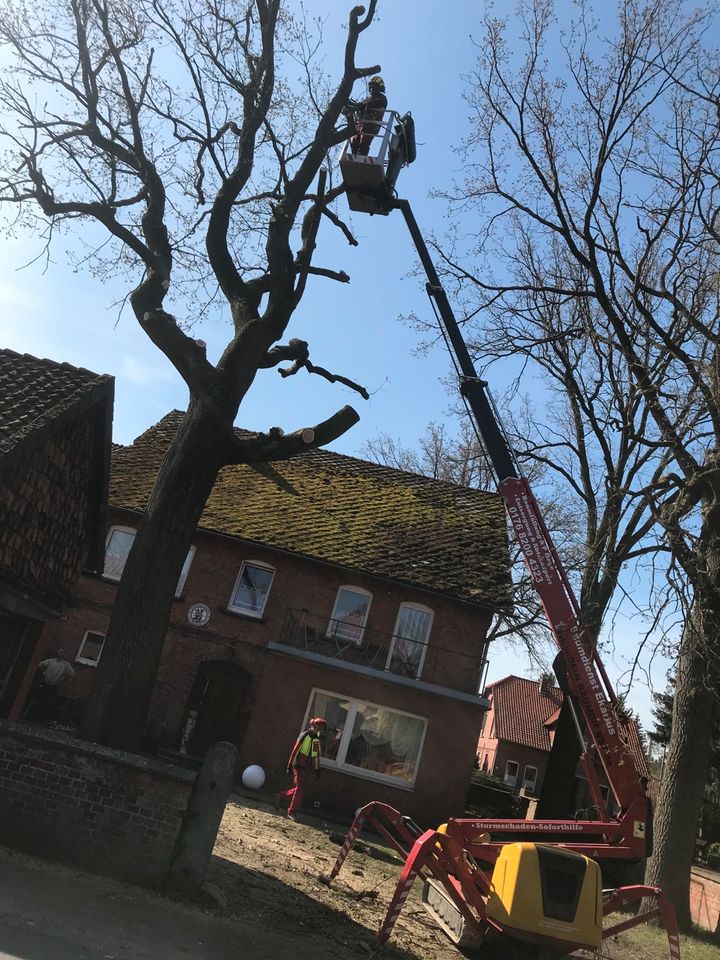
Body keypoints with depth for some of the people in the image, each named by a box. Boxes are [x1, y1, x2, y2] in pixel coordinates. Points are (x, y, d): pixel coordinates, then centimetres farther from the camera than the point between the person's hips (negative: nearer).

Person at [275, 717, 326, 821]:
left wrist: (317, 771, 16)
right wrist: (289, 766, -11)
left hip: (308, 768, 6)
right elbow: (294, 751, -10)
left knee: (300, 790, 4)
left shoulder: (318, 739, 9)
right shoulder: (304, 736, -11)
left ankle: (280, 797, 24)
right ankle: (291, 811, 2)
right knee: (300, 788, -11)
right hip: (299, 766, -6)